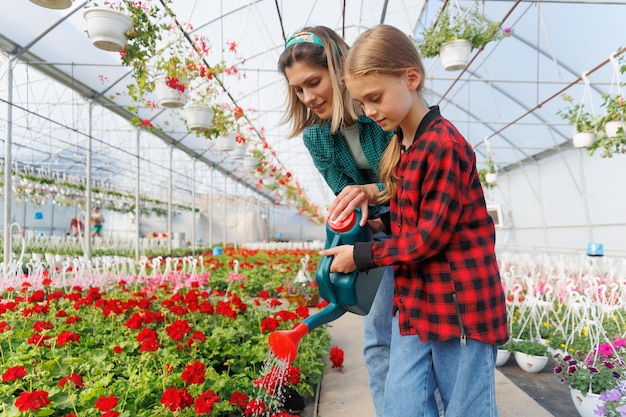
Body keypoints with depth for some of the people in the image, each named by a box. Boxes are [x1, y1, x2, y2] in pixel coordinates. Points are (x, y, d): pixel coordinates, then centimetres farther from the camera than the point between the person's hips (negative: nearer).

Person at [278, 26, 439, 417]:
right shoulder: (315, 137, -6)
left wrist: (376, 191, -35)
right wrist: (371, 223, -23)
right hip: (385, 231, 5)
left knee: (413, 335, -4)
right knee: (378, 334, 8)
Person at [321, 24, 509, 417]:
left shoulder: (444, 144, -18)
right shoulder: (400, 146, 10)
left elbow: (430, 236, -17)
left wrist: (361, 255, -10)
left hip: (460, 302, -8)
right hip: (414, 300, 8)